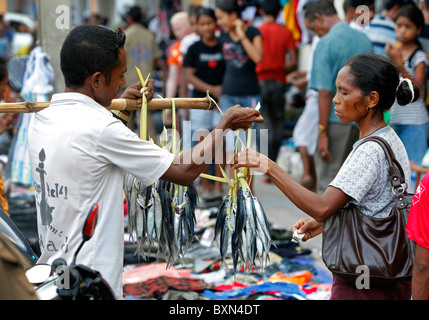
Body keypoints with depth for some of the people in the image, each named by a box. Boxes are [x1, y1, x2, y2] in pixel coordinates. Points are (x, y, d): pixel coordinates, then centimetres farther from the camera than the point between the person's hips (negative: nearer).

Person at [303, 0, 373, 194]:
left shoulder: (326, 44, -12)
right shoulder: (364, 40, 9)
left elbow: (325, 92, -17)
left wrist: (323, 132, -15)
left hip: (337, 121, -7)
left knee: (328, 180, 1)